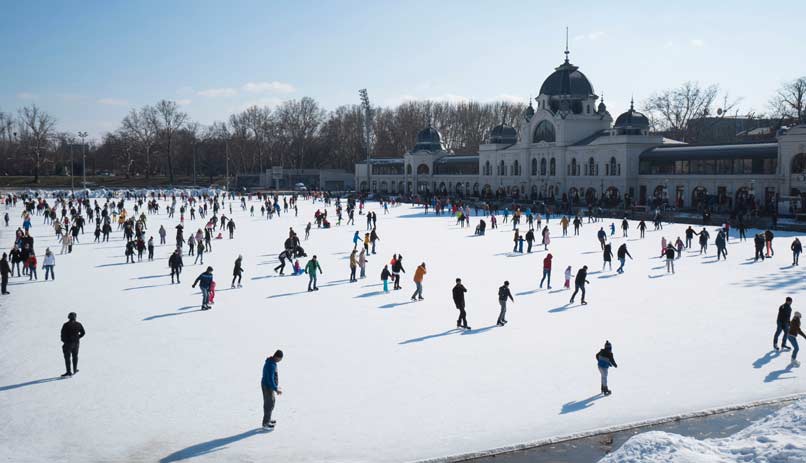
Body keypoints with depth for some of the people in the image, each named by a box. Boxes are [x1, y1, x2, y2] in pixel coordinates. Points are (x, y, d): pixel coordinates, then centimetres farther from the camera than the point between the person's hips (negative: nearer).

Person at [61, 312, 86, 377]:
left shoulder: (66, 325, -12)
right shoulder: (78, 324, 1)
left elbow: (63, 334, -11)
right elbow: (83, 333, 7)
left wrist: (63, 340, 7)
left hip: (68, 343, -5)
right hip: (76, 343, 5)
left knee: (67, 358, -1)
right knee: (75, 356, 19)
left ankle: (68, 372, -2)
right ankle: (75, 370, 29)